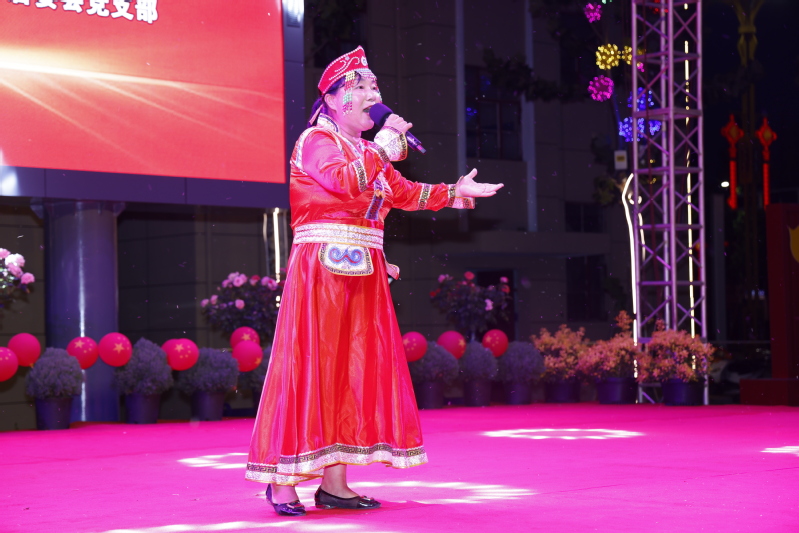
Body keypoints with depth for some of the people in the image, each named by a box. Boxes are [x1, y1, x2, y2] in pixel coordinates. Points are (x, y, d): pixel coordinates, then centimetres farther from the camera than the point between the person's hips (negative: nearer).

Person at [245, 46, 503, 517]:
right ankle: (282, 482, -6)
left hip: (360, 274, 9)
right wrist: (385, 144, -18)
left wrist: (454, 193, 25)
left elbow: (402, 192, 29)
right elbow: (343, 181, -25)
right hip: (322, 270, -8)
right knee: (311, 367, -10)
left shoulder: (367, 150, 20)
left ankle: (334, 482, 12)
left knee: (352, 370, 7)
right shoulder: (317, 139, -6)